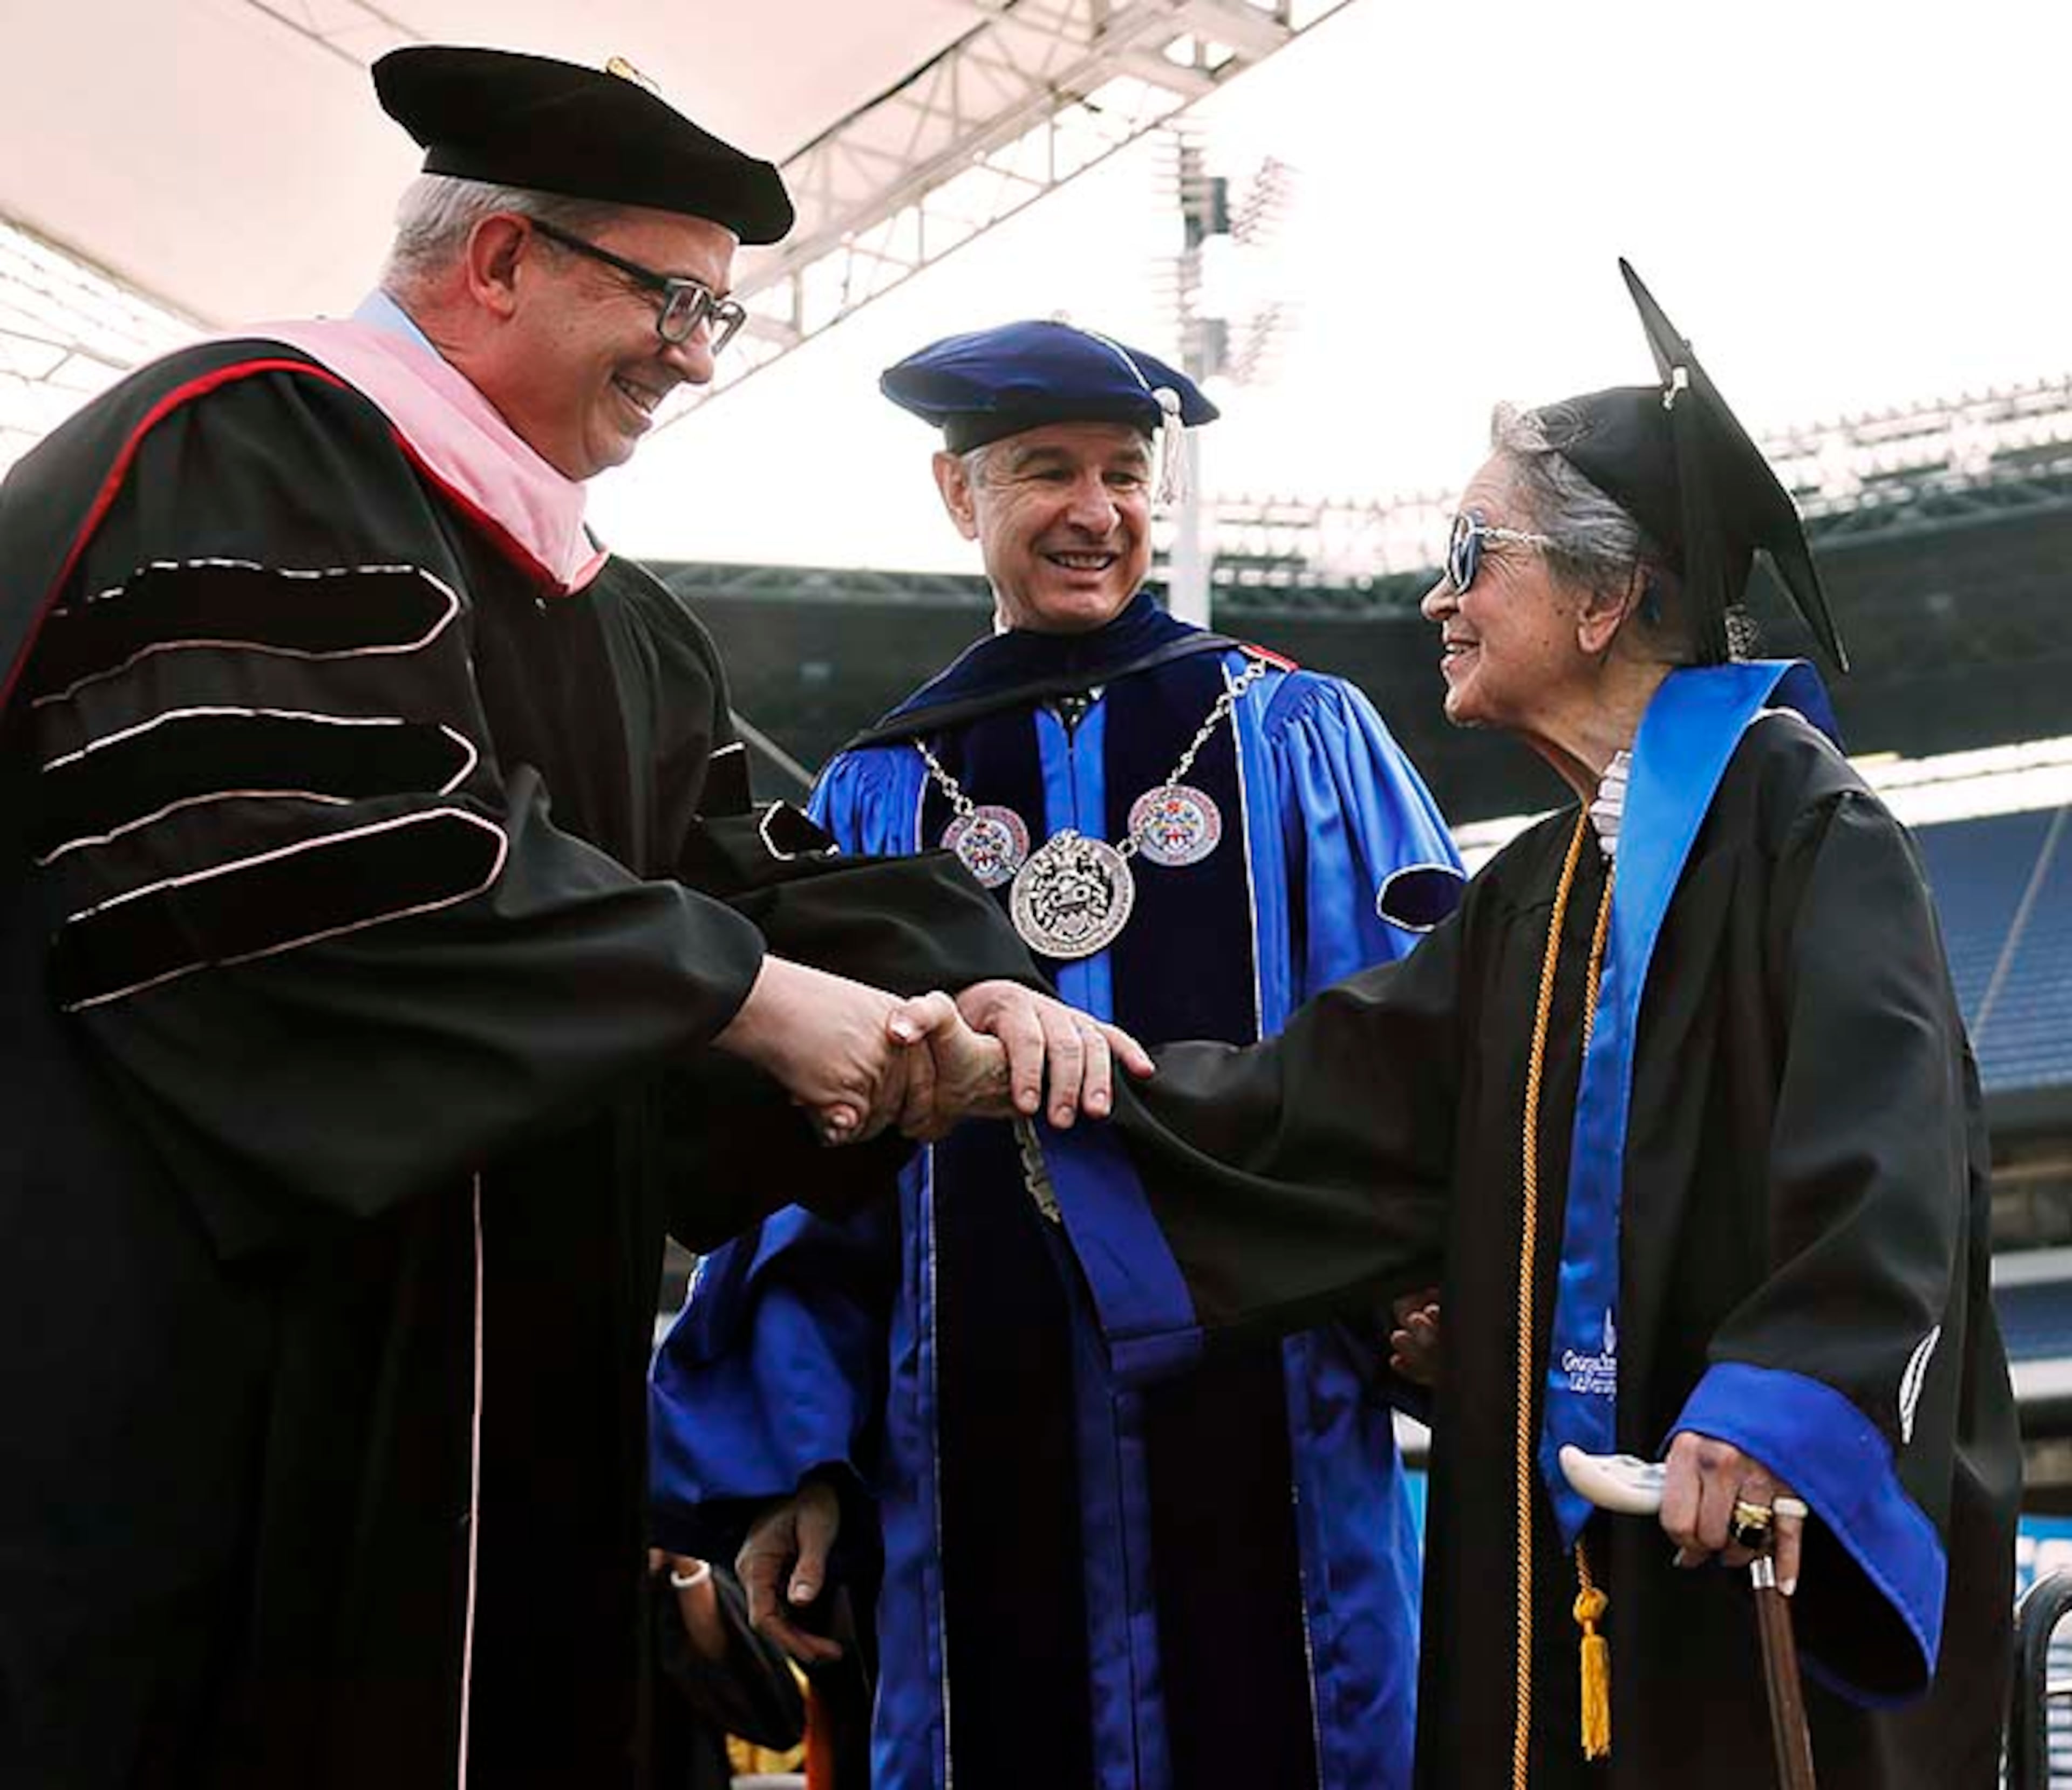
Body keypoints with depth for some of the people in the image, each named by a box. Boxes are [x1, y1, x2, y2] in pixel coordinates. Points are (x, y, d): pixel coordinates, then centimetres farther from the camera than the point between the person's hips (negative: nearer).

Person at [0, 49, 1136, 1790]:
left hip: (491, 1376, 9)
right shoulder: (255, 449, -9)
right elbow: (345, 845, -22)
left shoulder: (619, 625, 20)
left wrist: (955, 990, -8)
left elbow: (765, 873, 14)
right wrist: (747, 993, -17)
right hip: (173, 1351, -9)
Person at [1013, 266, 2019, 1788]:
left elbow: (1884, 1124, -18)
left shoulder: (1790, 804, -4)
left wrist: (1784, 1402, -30)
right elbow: (1320, 1108, 11)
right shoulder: (1533, 895, 19)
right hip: (1569, 1535, 7)